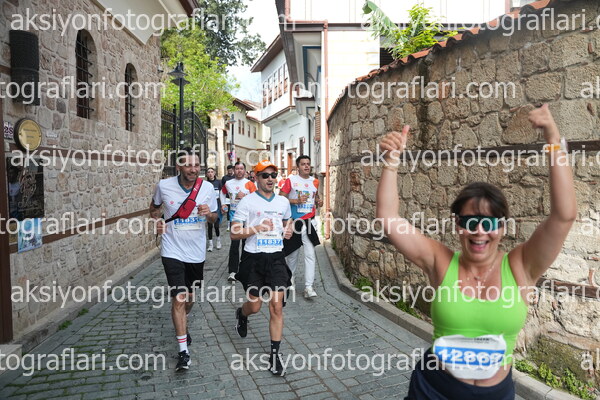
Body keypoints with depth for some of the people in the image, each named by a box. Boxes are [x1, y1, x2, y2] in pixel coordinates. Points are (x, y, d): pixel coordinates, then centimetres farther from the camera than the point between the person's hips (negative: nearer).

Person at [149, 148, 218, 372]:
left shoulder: (207, 188, -7)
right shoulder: (164, 186, -9)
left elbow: (214, 219, 4)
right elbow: (154, 207, 12)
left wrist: (208, 213, -18)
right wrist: (156, 221, -7)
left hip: (196, 252, 3)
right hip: (173, 251, -2)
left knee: (190, 296, 19)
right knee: (179, 298, -9)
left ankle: (182, 325, 51)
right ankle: (183, 351, 2)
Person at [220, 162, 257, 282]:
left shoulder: (249, 184, -2)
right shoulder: (228, 183, 6)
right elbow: (222, 193, 26)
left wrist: (244, 197, -20)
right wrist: (223, 204, 15)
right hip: (234, 214, 1)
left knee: (246, 242, 9)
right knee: (234, 243, -5)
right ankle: (232, 271, -2)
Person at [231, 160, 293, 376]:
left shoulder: (283, 202, 9)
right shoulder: (247, 202, -5)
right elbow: (234, 234, -7)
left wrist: (288, 230, 6)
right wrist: (258, 228, -19)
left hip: (276, 258, 3)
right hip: (253, 260, -2)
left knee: (277, 306, -3)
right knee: (255, 306, 9)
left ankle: (275, 353, 10)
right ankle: (241, 314, 46)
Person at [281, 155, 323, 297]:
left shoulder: (314, 181, 8)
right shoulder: (291, 180, -5)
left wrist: (318, 202, 3)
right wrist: (296, 201, -20)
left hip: (309, 222, 3)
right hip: (294, 222, -3)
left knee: (310, 254, -6)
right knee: (293, 253, 12)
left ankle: (309, 287, -4)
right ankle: (290, 279, 35)